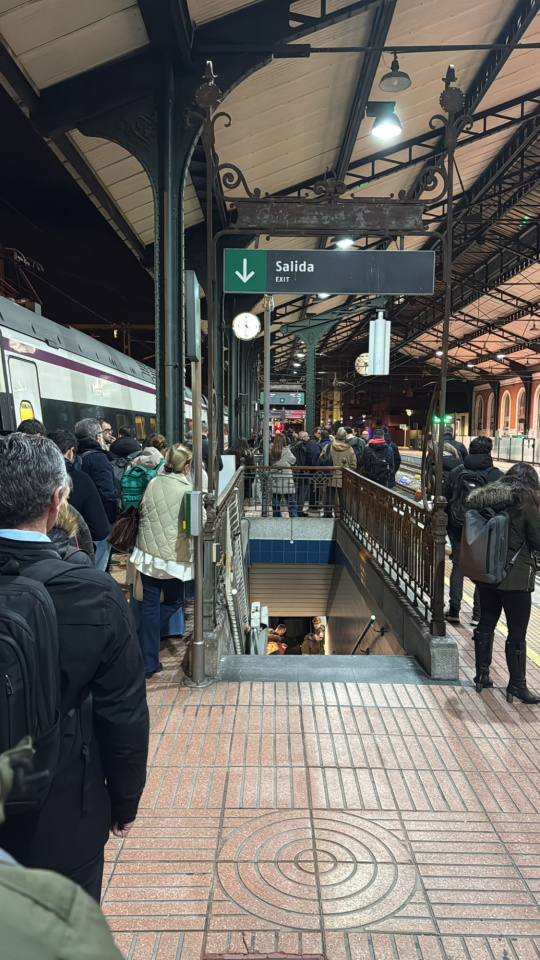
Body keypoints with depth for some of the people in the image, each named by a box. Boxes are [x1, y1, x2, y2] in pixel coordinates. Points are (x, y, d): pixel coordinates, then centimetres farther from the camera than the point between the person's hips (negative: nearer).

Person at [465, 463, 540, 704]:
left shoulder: (484, 498, 4)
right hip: (514, 576, -6)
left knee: (486, 623, 16)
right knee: (517, 632, 4)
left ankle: (482, 675, 26)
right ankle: (517, 685, 12)